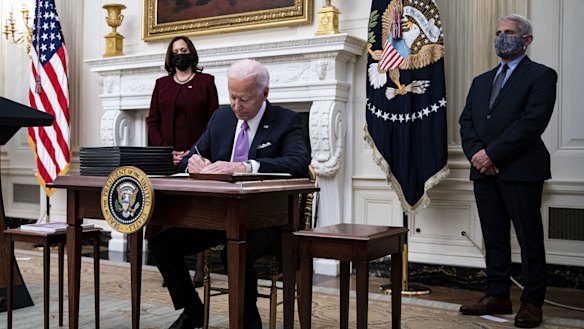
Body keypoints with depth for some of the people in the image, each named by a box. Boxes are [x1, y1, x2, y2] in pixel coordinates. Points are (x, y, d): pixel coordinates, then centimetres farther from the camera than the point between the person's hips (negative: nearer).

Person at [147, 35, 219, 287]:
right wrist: (164, 151, -6)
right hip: (166, 158, 3)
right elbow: (152, 121, 9)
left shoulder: (205, 82, 5)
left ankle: (199, 268, 5)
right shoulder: (162, 84, 14)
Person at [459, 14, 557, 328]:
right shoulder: (481, 81, 20)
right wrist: (476, 154, -6)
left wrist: (492, 153, -16)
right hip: (485, 171, 6)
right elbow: (466, 121, 12)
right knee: (494, 238, 10)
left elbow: (532, 122, -13)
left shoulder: (541, 76, 0)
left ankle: (532, 302, 11)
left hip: (521, 170, -6)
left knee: (529, 238, 2)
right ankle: (497, 296, 18)